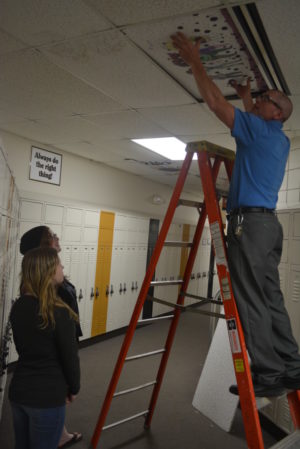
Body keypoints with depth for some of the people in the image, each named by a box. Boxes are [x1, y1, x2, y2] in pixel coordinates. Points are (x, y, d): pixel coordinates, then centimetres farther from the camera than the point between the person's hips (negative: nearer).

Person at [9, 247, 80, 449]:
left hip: (18, 391, 7)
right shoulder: (58, 312, -23)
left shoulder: (18, 307, -1)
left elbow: (21, 348, 8)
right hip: (47, 397, -7)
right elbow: (70, 356, -15)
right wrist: (73, 388, 3)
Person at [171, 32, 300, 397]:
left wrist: (194, 61, 7)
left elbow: (214, 101, -2)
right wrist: (246, 98, 50)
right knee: (271, 299, 11)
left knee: (252, 302, -6)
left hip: (250, 221, -9)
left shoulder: (260, 130, -3)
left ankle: (268, 375, -1)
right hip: (268, 222, 10)